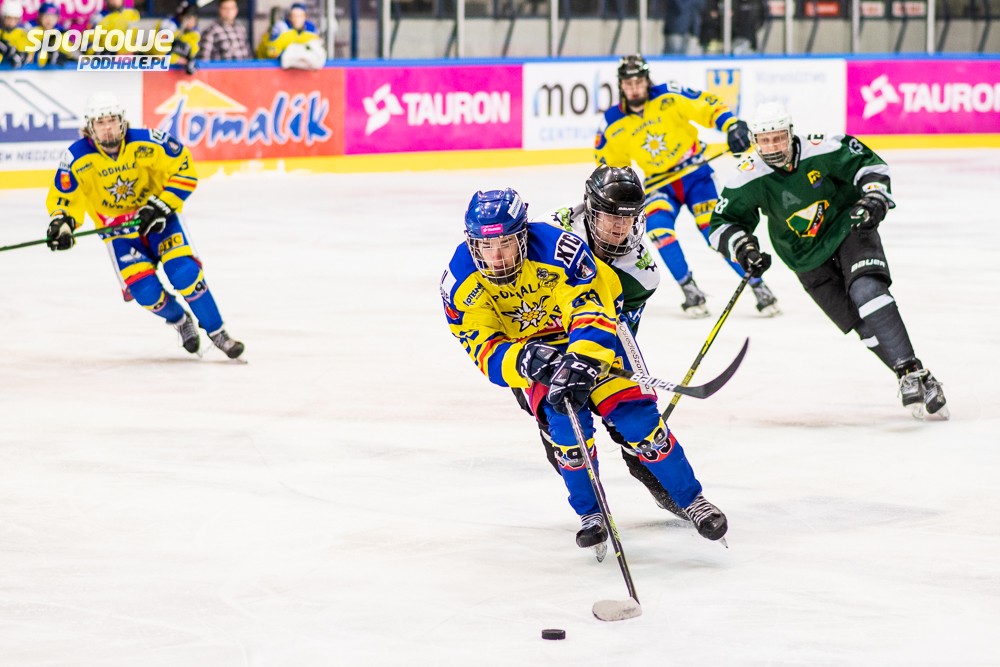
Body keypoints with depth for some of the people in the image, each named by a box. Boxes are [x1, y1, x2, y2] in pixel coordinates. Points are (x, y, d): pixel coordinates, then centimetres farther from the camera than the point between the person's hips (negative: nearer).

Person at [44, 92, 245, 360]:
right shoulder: (77, 159, -17)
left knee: (184, 273, -21)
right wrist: (61, 223, -29)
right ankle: (180, 321, 19)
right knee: (145, 291, -15)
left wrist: (163, 205, -22)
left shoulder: (146, 143, -20)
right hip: (117, 227, 1)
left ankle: (217, 333, -3)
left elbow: (184, 170, -12)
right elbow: (62, 197, -8)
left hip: (158, 217, -1)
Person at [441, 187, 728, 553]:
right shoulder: (460, 283, -22)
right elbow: (486, 351, -23)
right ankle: (590, 513, -2)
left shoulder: (556, 248, -33)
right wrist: (525, 361, -43)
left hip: (594, 326, -2)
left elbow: (591, 312, -35)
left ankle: (692, 499, 1)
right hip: (531, 347, 2)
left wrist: (581, 362, -51)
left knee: (634, 414, -14)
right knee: (564, 416, -21)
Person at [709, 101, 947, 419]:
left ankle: (913, 372, -29)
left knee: (866, 291, -27)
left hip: (848, 229, -2)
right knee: (862, 322, -7)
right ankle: (910, 375, -1)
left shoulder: (823, 151, -20)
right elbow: (724, 223, -7)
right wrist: (743, 249, -24)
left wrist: (874, 200, -22)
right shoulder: (749, 179, -15)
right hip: (808, 259, 2)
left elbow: (869, 164, -7)